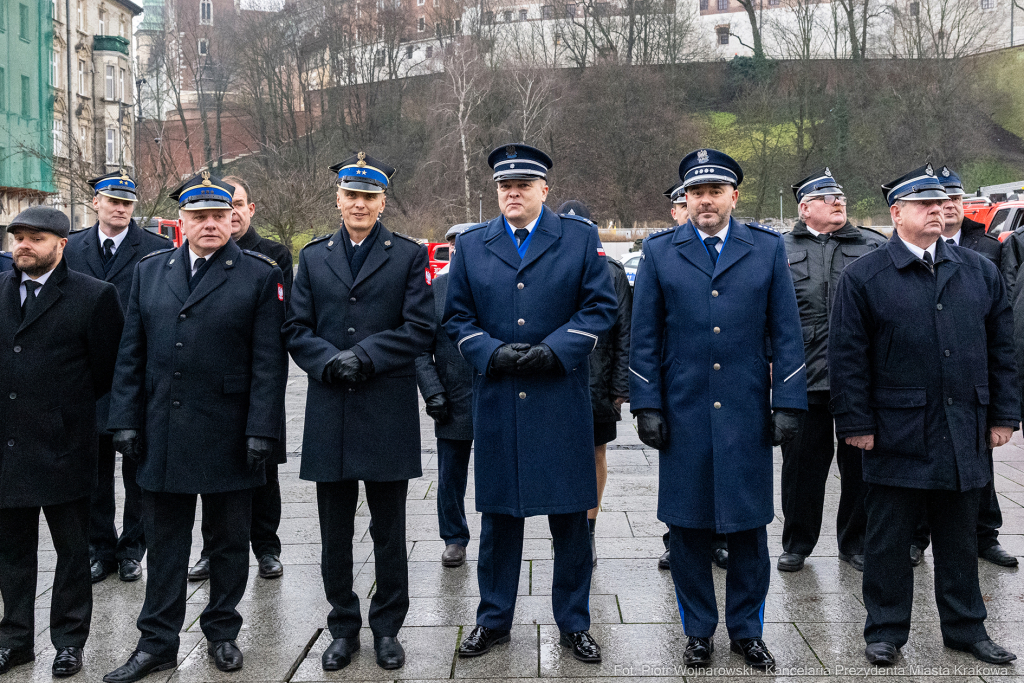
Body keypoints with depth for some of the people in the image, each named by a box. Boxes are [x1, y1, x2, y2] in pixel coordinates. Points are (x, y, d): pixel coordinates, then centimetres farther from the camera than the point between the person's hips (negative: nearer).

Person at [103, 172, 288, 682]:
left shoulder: (260, 276, -2)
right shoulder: (149, 272, 9)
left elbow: (269, 360, -6)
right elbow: (131, 354, 9)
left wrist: (261, 429, -12)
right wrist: (126, 420, 3)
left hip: (229, 438, -3)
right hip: (162, 436, 3)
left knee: (230, 541, 11)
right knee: (164, 543, 12)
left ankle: (222, 631, 29)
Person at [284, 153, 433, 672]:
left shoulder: (409, 255, 3)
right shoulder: (314, 257, 12)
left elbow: (418, 329, -5)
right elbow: (297, 331, 6)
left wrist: (365, 355, -15)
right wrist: (331, 361, -12)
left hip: (388, 413, -2)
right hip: (330, 414, 3)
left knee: (389, 531, 8)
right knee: (335, 533, 11)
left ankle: (387, 628, 24)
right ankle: (343, 627, 26)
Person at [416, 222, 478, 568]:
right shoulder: (433, 288, 2)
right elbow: (421, 349, 3)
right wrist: (433, 392, -6)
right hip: (452, 403, 1)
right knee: (450, 477, 11)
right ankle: (455, 539, 29)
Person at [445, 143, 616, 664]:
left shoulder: (581, 237, 5)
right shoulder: (471, 245, 11)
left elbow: (600, 305, 0)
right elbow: (456, 316, 9)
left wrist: (553, 349, -13)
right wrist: (492, 352, -9)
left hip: (563, 401, -1)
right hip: (496, 402, 2)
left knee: (570, 516, 5)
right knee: (498, 515, 10)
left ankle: (574, 624, 21)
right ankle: (493, 620, 25)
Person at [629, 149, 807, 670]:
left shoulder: (768, 249, 6)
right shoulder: (658, 251, 5)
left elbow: (787, 333, 5)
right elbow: (644, 338, 4)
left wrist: (789, 404, -2)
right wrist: (646, 406, -2)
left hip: (748, 413, 0)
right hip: (682, 414, 0)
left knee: (749, 526, 8)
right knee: (687, 528, 7)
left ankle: (746, 630, 26)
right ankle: (698, 632, 24)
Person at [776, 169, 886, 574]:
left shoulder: (874, 246, 9)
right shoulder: (780, 250, 7)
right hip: (803, 378, -1)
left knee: (860, 463, 9)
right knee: (802, 463, 7)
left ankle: (856, 544, 25)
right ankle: (796, 544, 23)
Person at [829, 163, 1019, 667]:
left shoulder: (979, 271, 9)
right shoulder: (863, 277, -3)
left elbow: (1001, 347, 12)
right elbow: (848, 358, -5)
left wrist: (1003, 415, 8)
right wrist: (856, 424, -9)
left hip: (964, 433, 4)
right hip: (897, 434, -4)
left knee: (960, 539, 16)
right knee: (888, 541, 6)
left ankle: (965, 628, 30)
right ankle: (885, 631, 21)